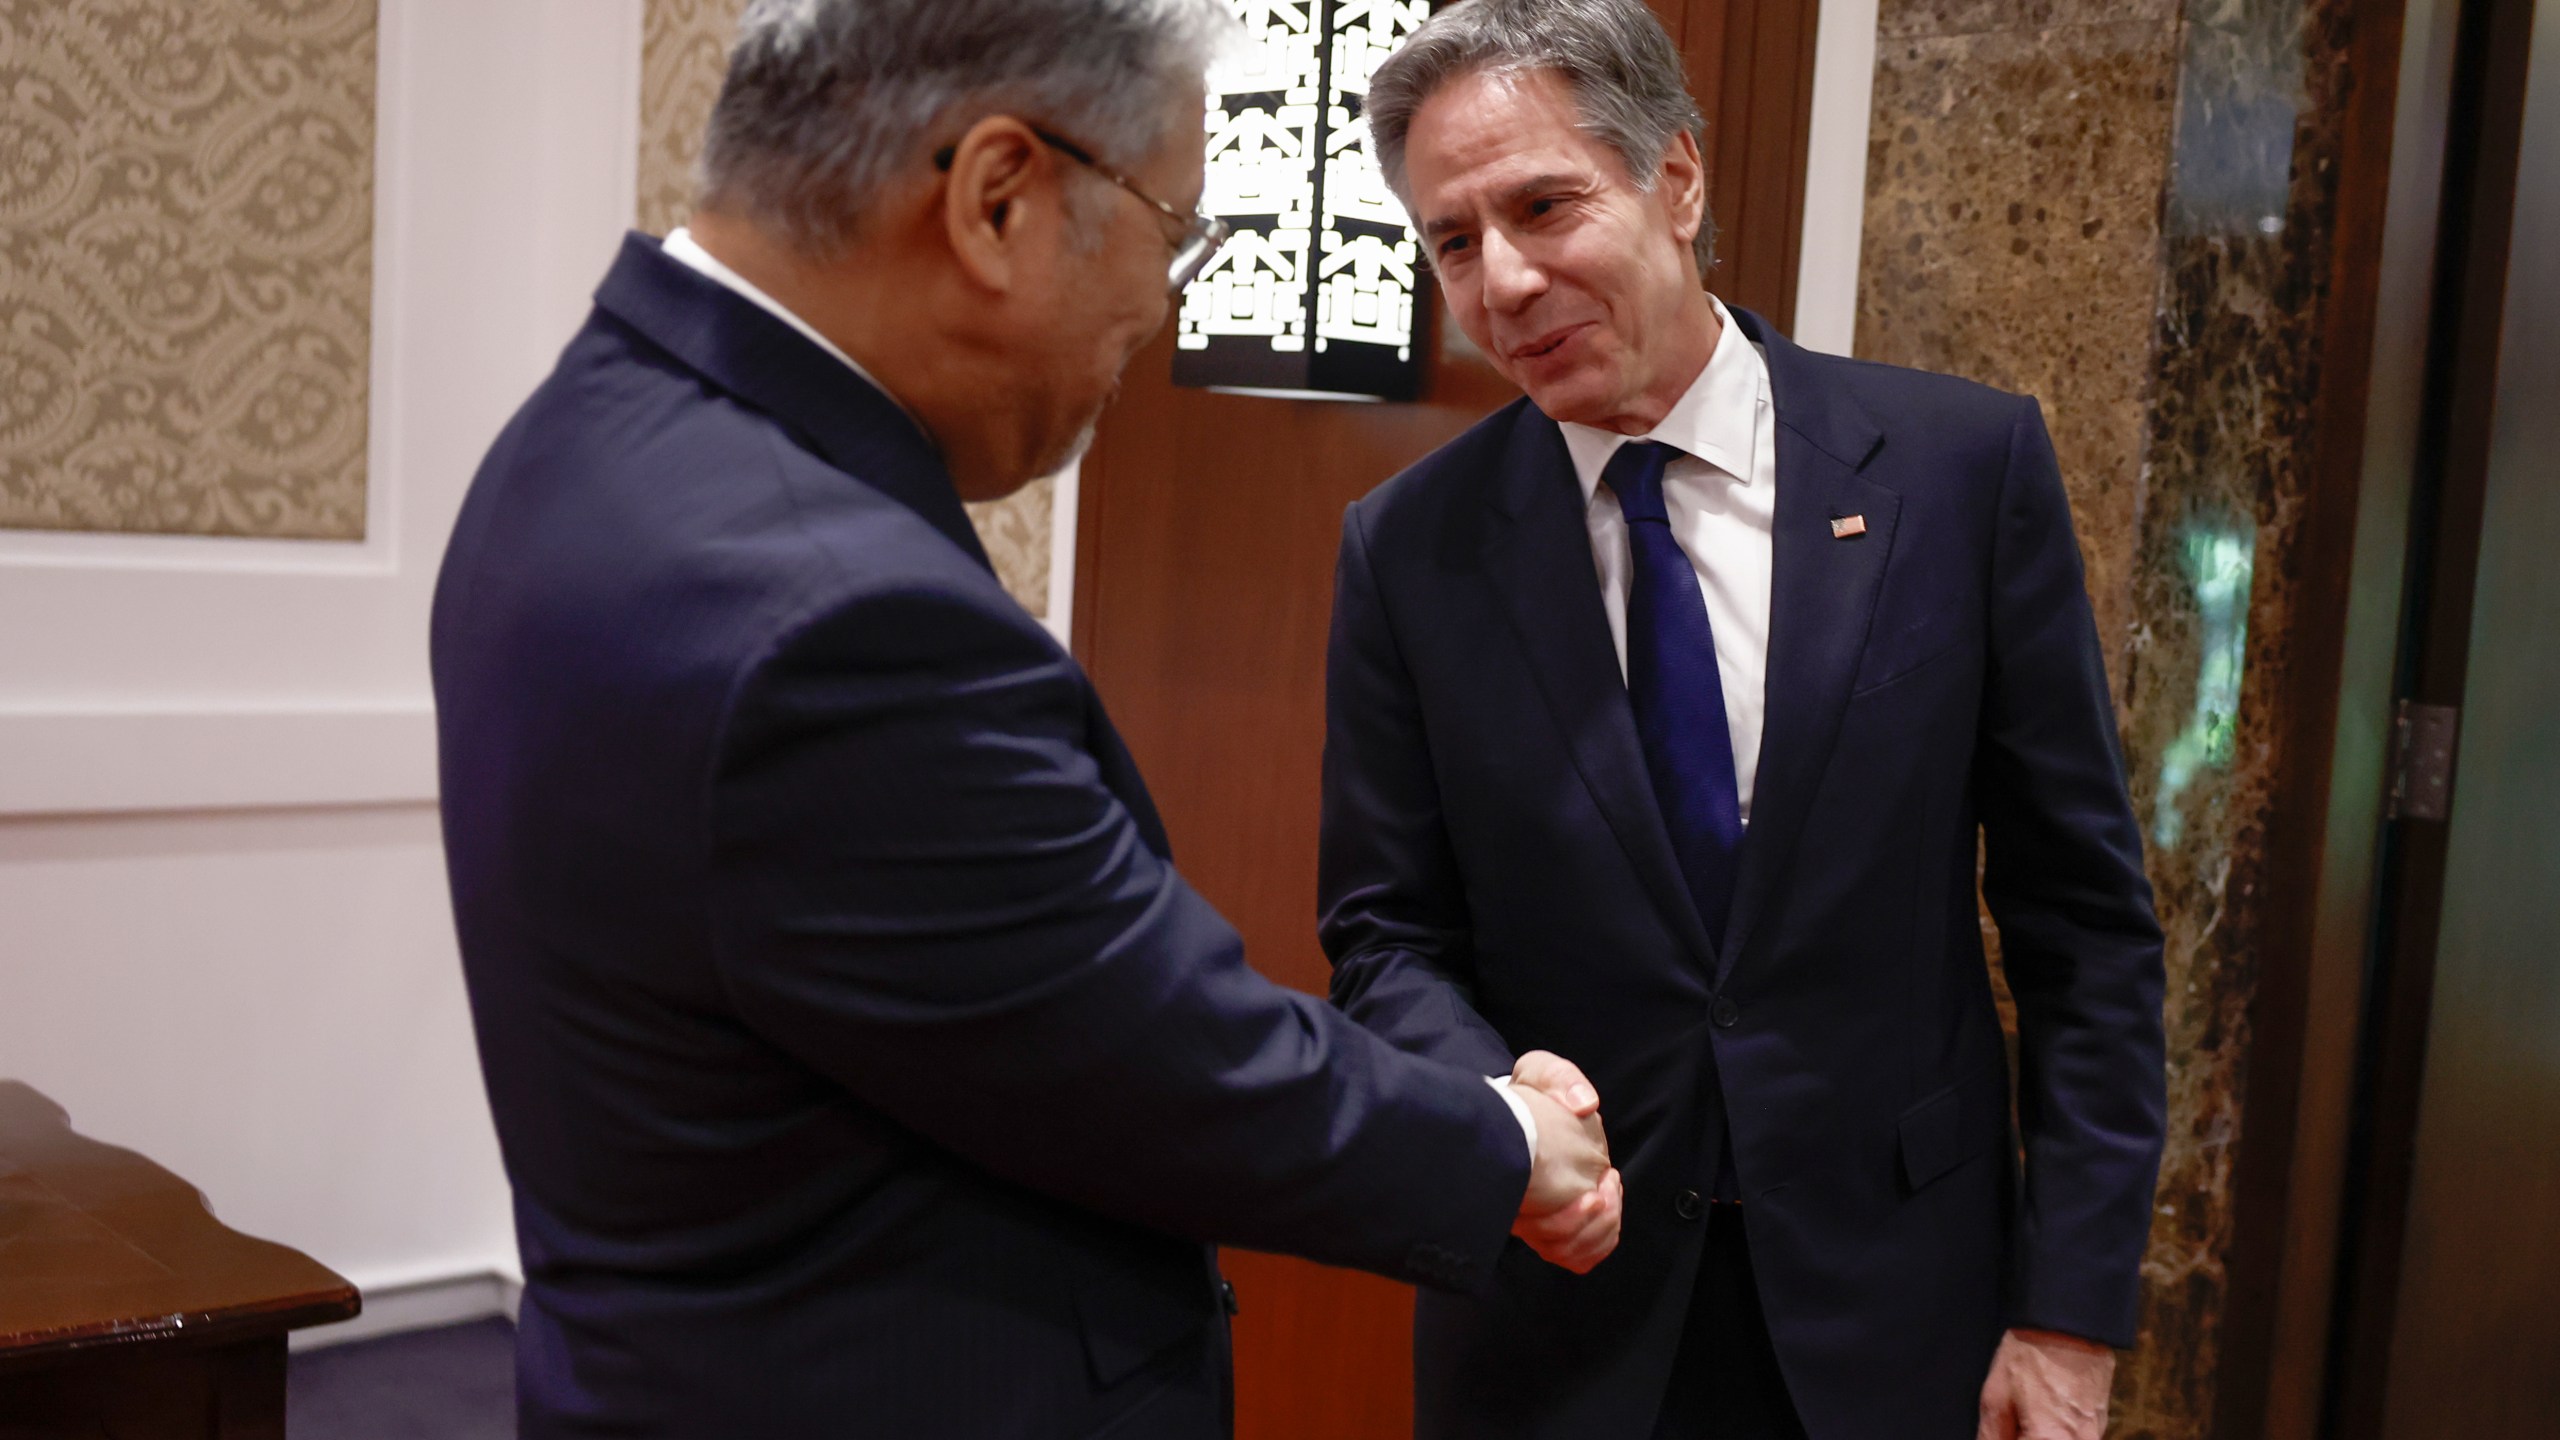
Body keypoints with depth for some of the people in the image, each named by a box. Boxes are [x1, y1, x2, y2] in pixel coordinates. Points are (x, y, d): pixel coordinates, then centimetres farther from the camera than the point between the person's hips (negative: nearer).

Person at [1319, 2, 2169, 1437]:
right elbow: (1385, 932, 0)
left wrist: (2075, 1307, -6)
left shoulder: (1965, 462, -8)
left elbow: (2084, 913, -5)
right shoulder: (1410, 550, -5)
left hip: (1899, 1313, 0)